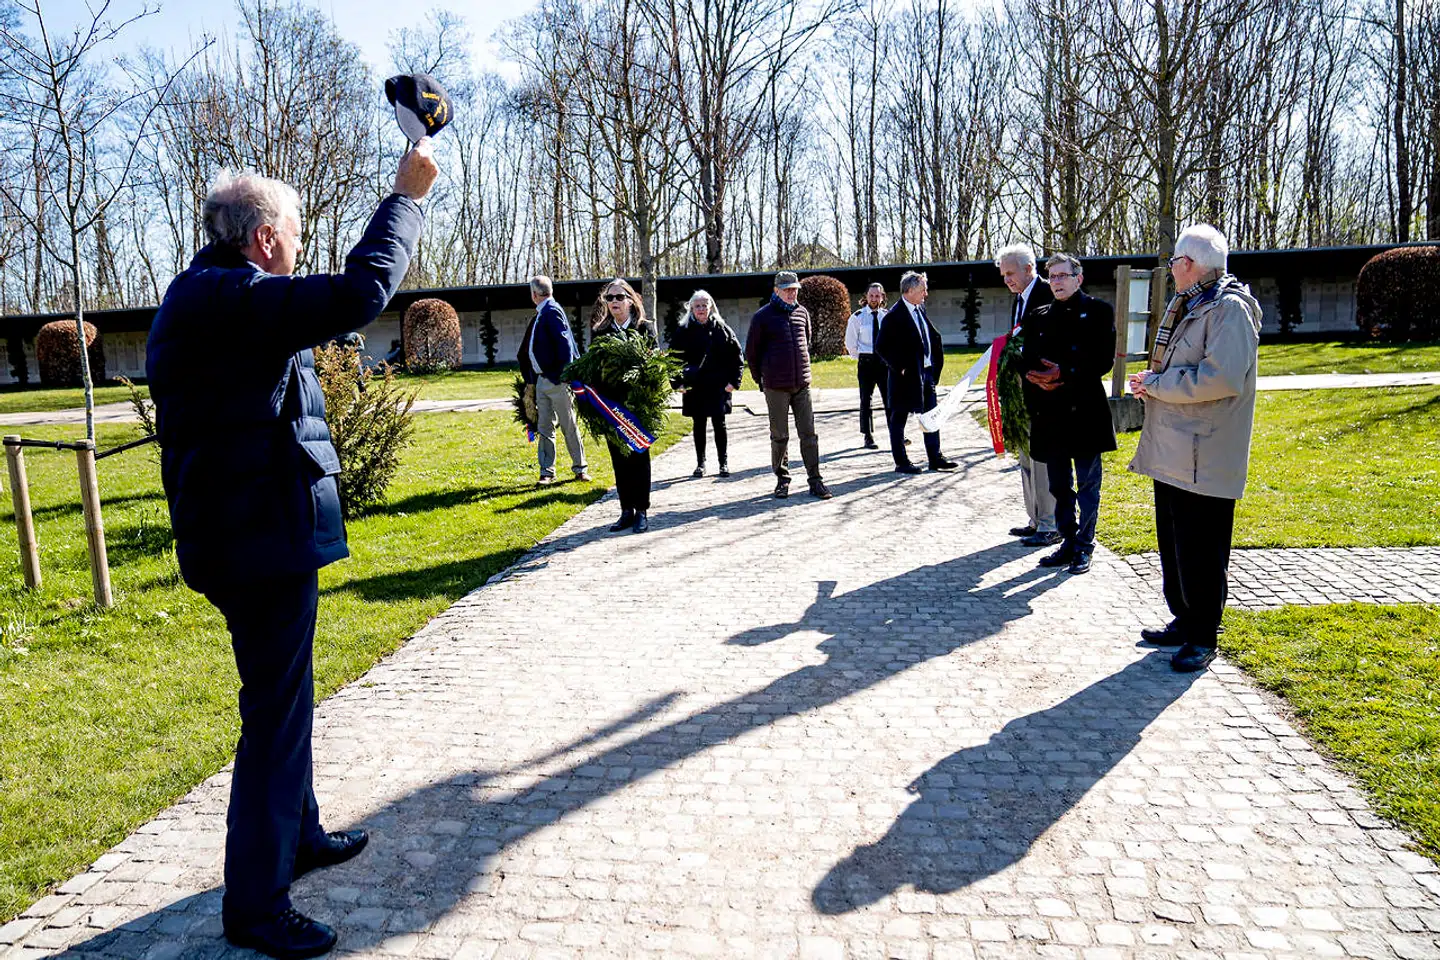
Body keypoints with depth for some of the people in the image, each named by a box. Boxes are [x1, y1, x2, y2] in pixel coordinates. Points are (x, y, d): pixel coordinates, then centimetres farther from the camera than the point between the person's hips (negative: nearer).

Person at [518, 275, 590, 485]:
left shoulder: (552, 311, -12)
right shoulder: (541, 314, 14)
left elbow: (564, 343, -20)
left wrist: (565, 375, -22)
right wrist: (531, 381, 19)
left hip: (557, 380, -9)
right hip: (542, 380, 9)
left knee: (569, 426, 2)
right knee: (544, 428, 9)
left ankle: (580, 468, 14)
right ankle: (547, 472, 14)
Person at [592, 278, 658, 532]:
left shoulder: (645, 329, -1)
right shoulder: (599, 331, 9)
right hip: (610, 405, 3)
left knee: (638, 456, 4)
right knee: (619, 459, 8)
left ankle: (641, 512, 11)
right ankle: (626, 511, 16)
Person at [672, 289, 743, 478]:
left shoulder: (722, 329, 2)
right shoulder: (684, 331, 2)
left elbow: (736, 355, 3)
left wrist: (734, 381, -4)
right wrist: (678, 383, -6)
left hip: (718, 386, -1)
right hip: (694, 387, 1)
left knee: (719, 424, 3)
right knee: (699, 425, 9)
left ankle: (723, 462, 15)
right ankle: (700, 463, 18)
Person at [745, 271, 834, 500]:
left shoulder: (802, 313, 9)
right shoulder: (763, 317, -3)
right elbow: (751, 352, 3)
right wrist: (761, 379, 6)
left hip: (802, 384, 3)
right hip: (776, 387, -3)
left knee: (809, 433, 2)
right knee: (779, 436, 5)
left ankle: (815, 481, 6)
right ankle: (782, 480, 17)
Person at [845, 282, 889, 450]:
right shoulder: (857, 317, -1)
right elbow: (850, 342, 5)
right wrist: (860, 357, 7)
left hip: (884, 361, 2)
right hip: (865, 362, -1)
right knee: (866, 400, 1)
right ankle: (868, 437, 5)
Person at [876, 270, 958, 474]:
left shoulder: (920, 310, 9)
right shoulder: (894, 316, -16)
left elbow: (934, 337, 22)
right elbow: (881, 347, -18)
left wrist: (937, 362, 12)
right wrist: (898, 367, -16)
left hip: (926, 373, 8)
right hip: (906, 375, -8)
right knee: (898, 419, 4)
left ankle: (935, 458, 19)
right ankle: (901, 462, 11)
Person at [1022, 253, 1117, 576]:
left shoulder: (1098, 311, 0)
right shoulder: (1039, 316, 14)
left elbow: (1104, 359, -9)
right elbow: (1027, 360, 10)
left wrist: (1065, 374, -19)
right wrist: (1038, 378, -11)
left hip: (1085, 411, -5)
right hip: (1050, 413, 5)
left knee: (1088, 485, 3)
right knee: (1059, 486, 11)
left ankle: (1084, 548, 12)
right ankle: (1068, 543, 22)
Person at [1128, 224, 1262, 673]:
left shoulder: (1230, 309, -15)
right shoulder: (1185, 306, 15)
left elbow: (1221, 378, -27)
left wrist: (1154, 383, -17)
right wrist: (1153, 383, 2)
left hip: (1205, 460, -10)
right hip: (1169, 452, 10)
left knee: (1201, 554, 0)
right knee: (1174, 546, 18)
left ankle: (1203, 638, 13)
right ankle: (1184, 621, 32)